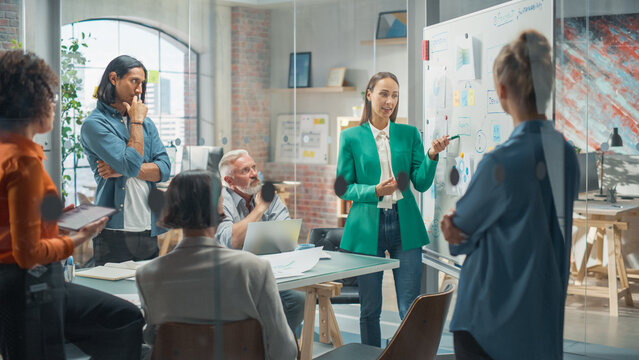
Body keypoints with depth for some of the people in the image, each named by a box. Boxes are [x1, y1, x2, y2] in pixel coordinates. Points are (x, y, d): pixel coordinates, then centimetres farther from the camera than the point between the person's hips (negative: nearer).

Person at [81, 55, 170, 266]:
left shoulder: (146, 123, 15)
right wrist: (136, 122, -6)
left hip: (149, 231, 6)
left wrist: (123, 169, -10)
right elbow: (132, 164, -17)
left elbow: (164, 169, 4)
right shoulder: (94, 124, -6)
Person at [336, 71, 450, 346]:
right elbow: (343, 188, 2)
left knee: (410, 309, -2)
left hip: (404, 226, 1)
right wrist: (375, 191, -14)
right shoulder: (351, 137, 3)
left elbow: (421, 183, 3)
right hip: (367, 226, -1)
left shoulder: (409, 134, 8)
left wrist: (432, 156, -14)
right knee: (370, 309, 8)